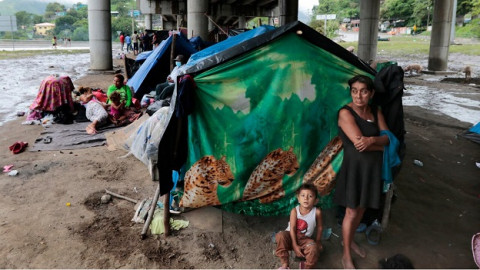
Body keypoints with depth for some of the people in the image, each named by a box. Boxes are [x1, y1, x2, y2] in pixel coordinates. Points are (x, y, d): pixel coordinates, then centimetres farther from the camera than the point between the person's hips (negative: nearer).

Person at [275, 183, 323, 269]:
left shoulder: (317, 212, -14)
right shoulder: (294, 211, -17)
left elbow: (319, 227, 1)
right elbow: (292, 228, -17)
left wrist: (318, 242, 10)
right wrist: (295, 245, -20)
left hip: (305, 239, 0)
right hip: (291, 236, 0)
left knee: (313, 248, -31)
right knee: (280, 236, -31)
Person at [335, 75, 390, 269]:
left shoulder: (376, 112, 5)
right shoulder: (345, 113, -17)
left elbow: (387, 137, -4)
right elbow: (358, 143, -24)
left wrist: (372, 140, -25)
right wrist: (380, 145, -8)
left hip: (372, 167, 6)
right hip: (355, 167, -6)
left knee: (361, 209, 19)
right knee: (351, 213, 3)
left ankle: (350, 240, 43)